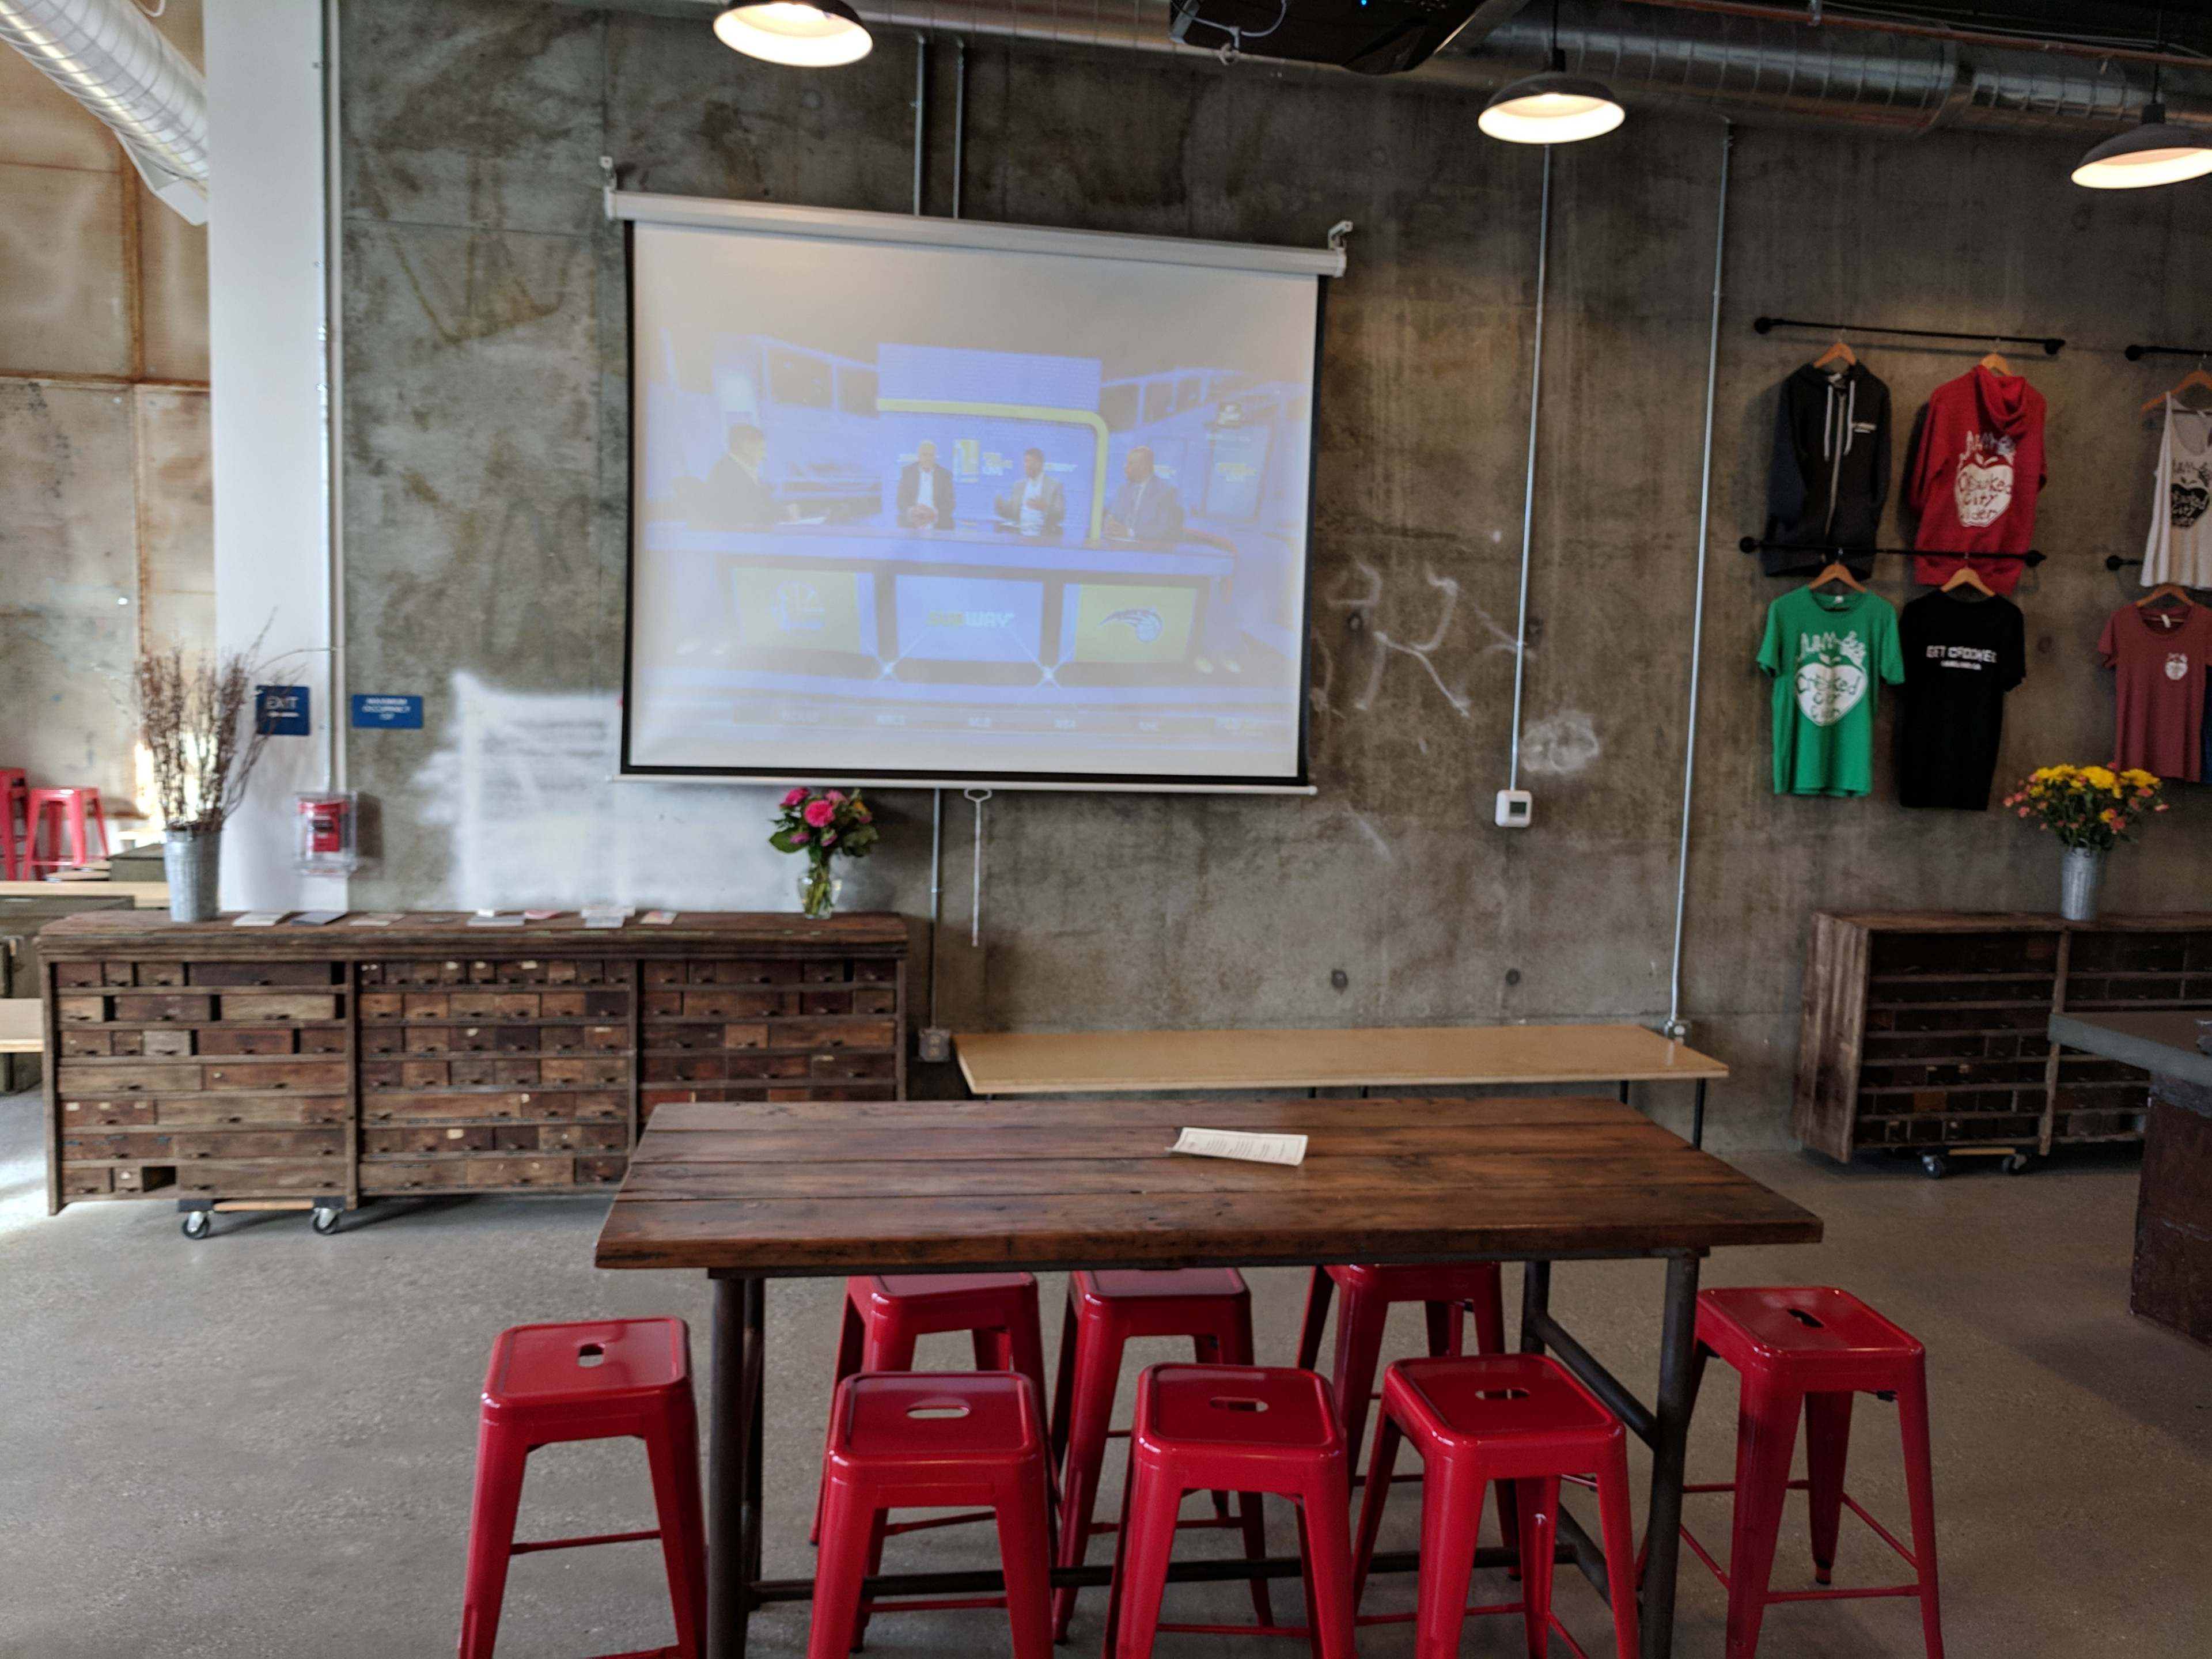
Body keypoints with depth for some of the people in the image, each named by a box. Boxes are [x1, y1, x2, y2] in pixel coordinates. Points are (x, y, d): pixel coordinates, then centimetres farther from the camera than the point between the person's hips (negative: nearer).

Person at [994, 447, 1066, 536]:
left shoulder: (1055, 485, 1)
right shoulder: (1018, 486, 14)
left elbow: (1061, 516, -6)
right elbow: (1011, 514, 12)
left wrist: (1044, 508, -22)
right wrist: (1001, 507, -8)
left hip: (1045, 538, -3)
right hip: (1020, 537, 3)